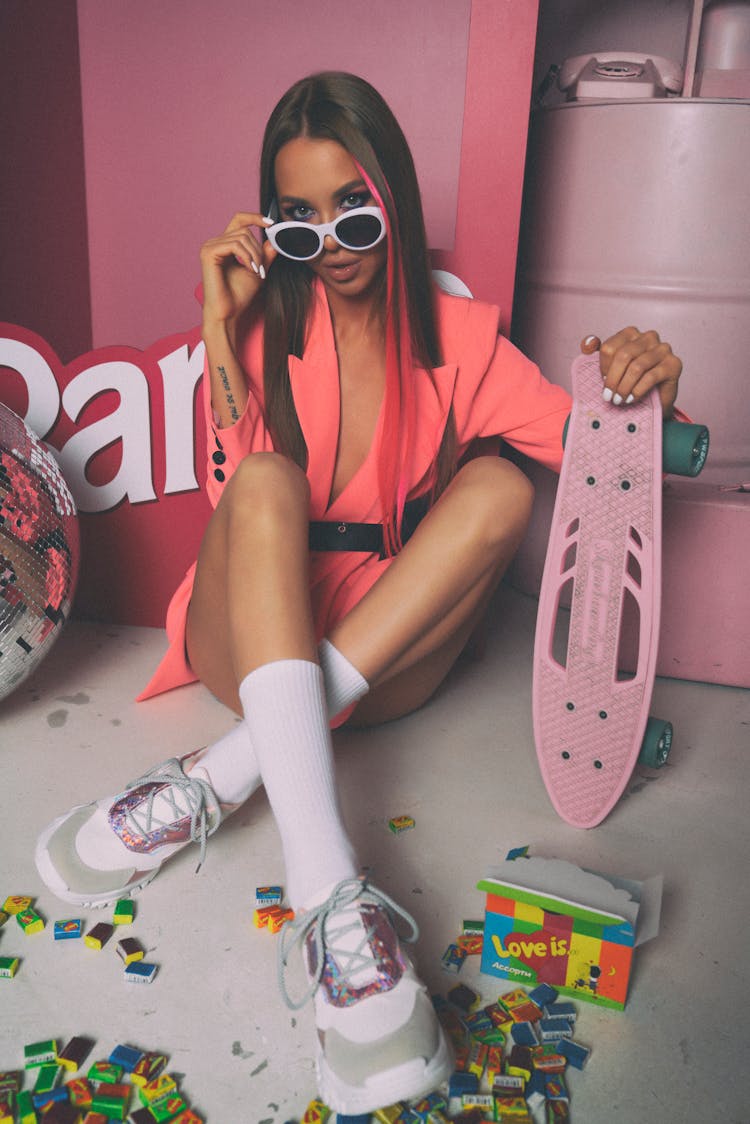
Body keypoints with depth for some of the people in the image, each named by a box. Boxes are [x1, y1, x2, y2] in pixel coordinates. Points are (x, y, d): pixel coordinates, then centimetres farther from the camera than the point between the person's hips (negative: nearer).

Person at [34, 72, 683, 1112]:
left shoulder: (457, 336, 5)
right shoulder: (264, 324, 3)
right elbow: (236, 492, -10)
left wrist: (638, 389, -23)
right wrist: (223, 328, -15)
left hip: (385, 658, 1)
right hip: (250, 640, 0)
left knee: (502, 483, -21)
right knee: (272, 477, -27)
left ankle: (216, 781, -30)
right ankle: (328, 890, -44)